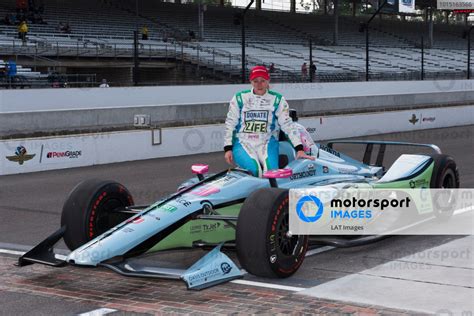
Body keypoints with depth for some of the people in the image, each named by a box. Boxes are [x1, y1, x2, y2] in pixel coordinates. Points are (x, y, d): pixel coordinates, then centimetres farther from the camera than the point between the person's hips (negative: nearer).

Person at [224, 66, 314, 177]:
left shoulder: (277, 100, 5)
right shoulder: (239, 98, 6)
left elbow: (287, 125, 0)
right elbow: (230, 124, 9)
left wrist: (299, 149, -9)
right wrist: (228, 149, 0)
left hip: (267, 144, 0)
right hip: (242, 143, 0)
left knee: (271, 171, -27)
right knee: (254, 170, -29)